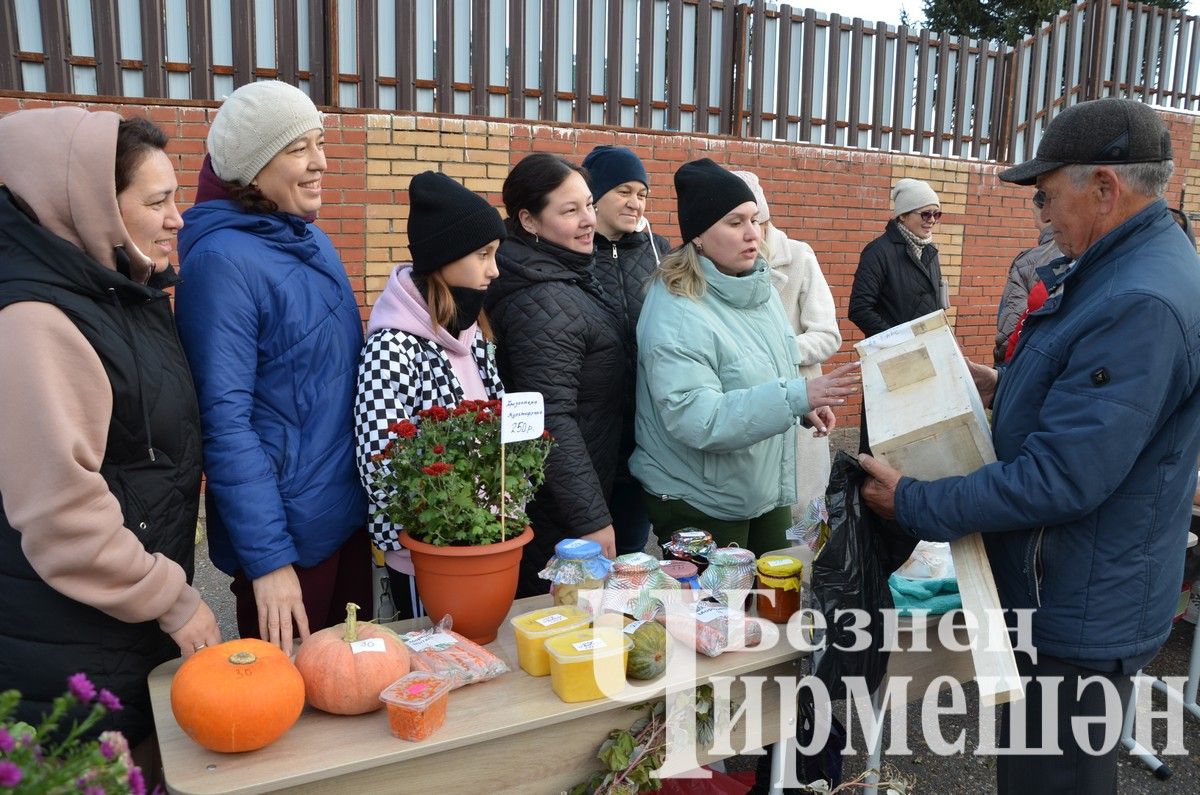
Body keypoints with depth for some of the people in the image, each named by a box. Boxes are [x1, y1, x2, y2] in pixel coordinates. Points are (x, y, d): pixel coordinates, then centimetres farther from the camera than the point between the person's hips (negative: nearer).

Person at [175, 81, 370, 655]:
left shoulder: (312, 241, 6)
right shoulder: (222, 259, -17)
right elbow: (224, 421, -20)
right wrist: (268, 559, -21)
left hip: (350, 515, 7)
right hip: (287, 535, -7)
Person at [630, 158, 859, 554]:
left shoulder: (759, 287, 2)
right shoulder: (676, 315, -25)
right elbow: (697, 420, -31)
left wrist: (805, 401, -3)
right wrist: (796, 397, -36)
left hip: (768, 490, 8)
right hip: (699, 504, -8)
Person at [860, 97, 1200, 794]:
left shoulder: (1141, 305, -29)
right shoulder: (1123, 268, 6)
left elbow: (1059, 480, -30)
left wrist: (912, 503, -21)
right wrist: (1007, 389, 6)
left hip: (1080, 617, -10)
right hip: (1066, 596, 10)